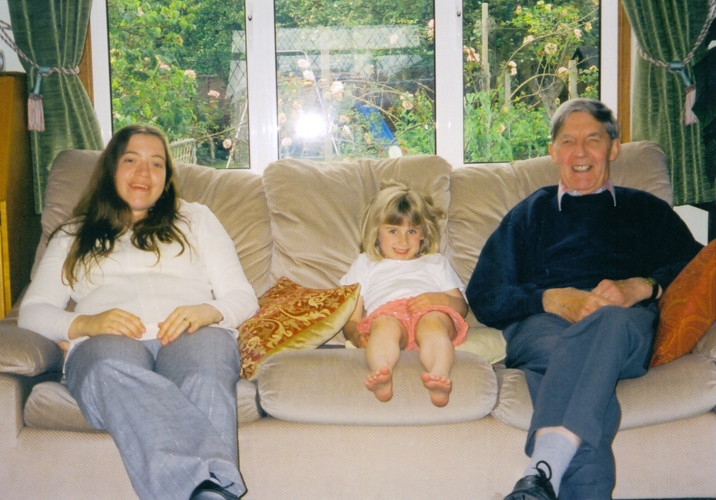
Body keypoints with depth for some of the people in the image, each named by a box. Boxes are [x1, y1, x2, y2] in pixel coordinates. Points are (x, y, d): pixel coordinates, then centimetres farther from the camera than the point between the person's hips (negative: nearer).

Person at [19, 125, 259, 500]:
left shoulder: (196, 219, 30)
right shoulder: (72, 237, 32)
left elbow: (243, 298, 20)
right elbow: (33, 311, 18)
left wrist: (205, 312, -5)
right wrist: (85, 323, -4)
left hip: (190, 336, 1)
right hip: (107, 343, -1)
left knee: (205, 379, -39)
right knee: (112, 370, -41)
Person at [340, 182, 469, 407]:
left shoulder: (436, 262, 40)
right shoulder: (364, 264, 39)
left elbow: (462, 306, 25)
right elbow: (351, 317, 25)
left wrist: (437, 298, 0)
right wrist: (354, 333, -1)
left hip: (432, 313, 1)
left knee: (433, 322, -38)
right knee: (384, 325, -39)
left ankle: (440, 375, -63)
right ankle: (382, 374, -65)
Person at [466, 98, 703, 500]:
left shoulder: (646, 209, 32)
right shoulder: (532, 213, 32)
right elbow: (484, 296, 16)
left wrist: (639, 287, -8)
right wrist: (555, 300, -3)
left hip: (628, 324, 0)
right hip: (542, 326, 1)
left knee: (612, 320, -40)